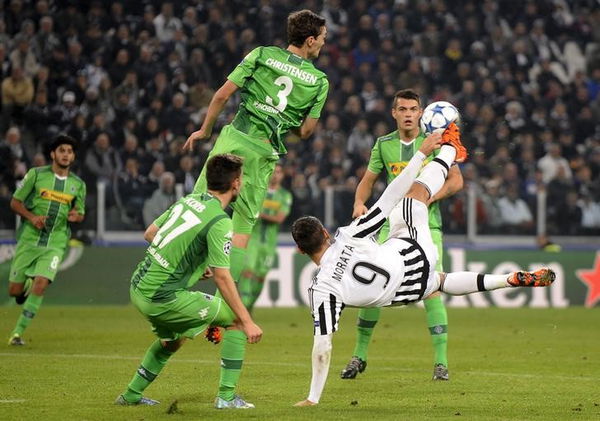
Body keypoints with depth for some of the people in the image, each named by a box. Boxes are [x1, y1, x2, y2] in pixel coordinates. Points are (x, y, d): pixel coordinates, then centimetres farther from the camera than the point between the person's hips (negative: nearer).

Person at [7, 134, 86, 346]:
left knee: (41, 284, -18)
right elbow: (15, 202, 3)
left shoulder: (78, 184, 8)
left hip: (55, 243, 1)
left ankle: (18, 331, -8)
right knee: (14, 290, -1)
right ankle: (26, 287, 37)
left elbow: (80, 214, 18)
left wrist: (75, 216, -7)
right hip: (29, 239, -1)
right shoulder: (36, 174, 0)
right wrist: (31, 217, -15)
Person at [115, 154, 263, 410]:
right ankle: (226, 396, 0)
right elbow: (222, 277, -18)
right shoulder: (219, 222, -16)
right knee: (236, 319, 1)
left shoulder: (189, 200, 8)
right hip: (163, 297, -8)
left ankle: (131, 395, 40)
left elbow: (150, 233, 17)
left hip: (139, 287, 8)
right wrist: (248, 323, -14)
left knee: (171, 341, 33)